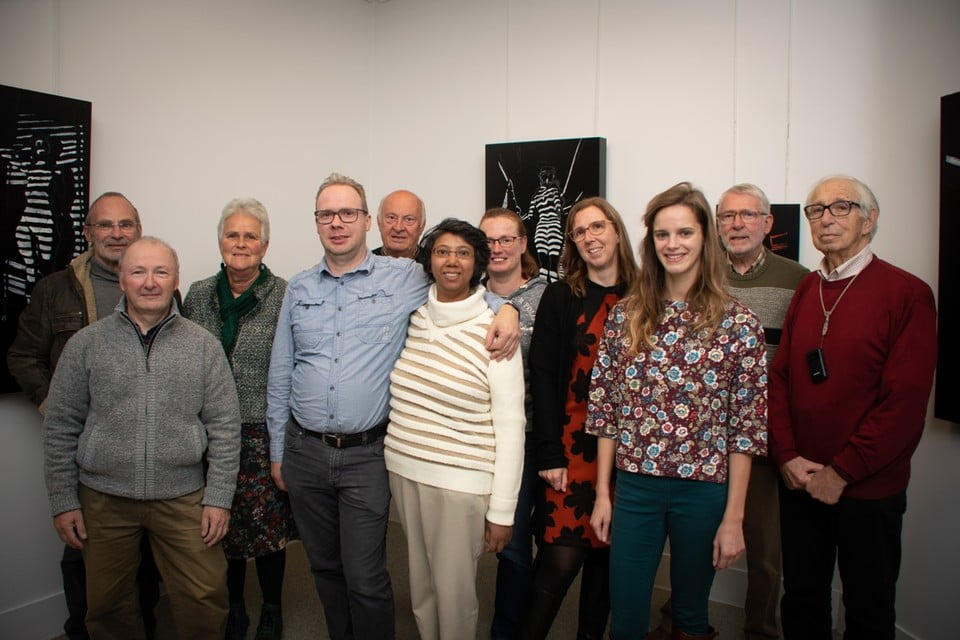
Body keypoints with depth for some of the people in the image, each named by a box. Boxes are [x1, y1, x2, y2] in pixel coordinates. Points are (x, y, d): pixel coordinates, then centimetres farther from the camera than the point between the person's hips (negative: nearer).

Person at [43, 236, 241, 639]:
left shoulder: (204, 346, -1)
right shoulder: (86, 345, 1)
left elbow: (224, 428, -1)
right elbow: (60, 428, 4)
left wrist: (219, 498, -5)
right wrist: (63, 501, 2)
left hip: (183, 499, -1)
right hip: (104, 500, 1)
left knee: (205, 599, 2)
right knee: (106, 606, 15)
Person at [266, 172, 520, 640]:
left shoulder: (404, 277, -4)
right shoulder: (299, 289, 7)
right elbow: (280, 376, 11)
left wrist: (506, 308, -16)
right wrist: (277, 451, 12)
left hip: (366, 455, -3)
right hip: (304, 452, 4)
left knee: (365, 579, 2)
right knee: (325, 567, 18)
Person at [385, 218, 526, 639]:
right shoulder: (412, 319, 3)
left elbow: (510, 426, -10)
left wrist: (502, 510, -10)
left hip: (462, 481, -4)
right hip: (403, 471, 5)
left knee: (454, 593, 8)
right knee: (421, 587, 19)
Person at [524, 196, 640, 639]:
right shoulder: (560, 296, -2)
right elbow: (542, 376, -5)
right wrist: (549, 453, -10)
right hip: (574, 442, -2)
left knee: (607, 552, 12)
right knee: (562, 557, -4)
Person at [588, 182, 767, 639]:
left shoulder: (738, 322, -6)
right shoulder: (625, 316, 0)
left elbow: (747, 426, -5)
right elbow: (604, 408, 3)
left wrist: (733, 517, -6)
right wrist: (602, 494, 2)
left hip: (704, 491, -1)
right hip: (635, 487, 2)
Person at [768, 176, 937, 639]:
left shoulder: (907, 293, -9)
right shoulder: (805, 290, 7)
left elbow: (907, 399, -15)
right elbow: (779, 378, 5)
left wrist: (841, 472, -14)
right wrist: (787, 457, -6)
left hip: (868, 488, -4)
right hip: (800, 484, 4)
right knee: (801, 600, 17)